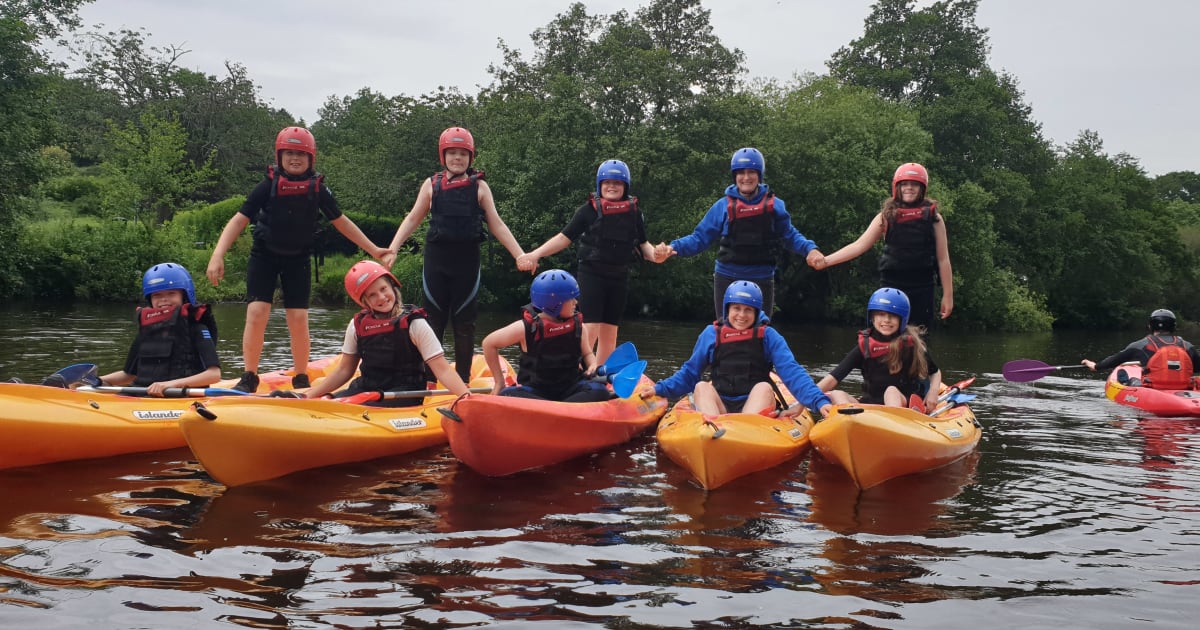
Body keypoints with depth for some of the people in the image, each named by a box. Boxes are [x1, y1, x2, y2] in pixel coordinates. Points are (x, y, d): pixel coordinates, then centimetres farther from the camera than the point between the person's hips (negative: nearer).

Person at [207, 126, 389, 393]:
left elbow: (340, 221, 5)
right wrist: (218, 255, -26)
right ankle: (249, 378, 0)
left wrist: (373, 249, 7)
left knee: (298, 318, -6)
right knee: (256, 313, -13)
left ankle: (301, 379, 12)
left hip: (298, 260, 1)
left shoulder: (318, 189, -8)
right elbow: (240, 220, -16)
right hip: (264, 256, -1)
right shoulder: (268, 186, -14)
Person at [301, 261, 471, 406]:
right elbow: (343, 371, 15)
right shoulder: (357, 325, 6)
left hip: (404, 392, -5)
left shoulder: (414, 323, -7)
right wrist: (309, 395, 5)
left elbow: (442, 369, -12)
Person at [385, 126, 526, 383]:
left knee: (464, 322, 5)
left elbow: (496, 225, 3)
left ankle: (463, 381, 12)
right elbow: (413, 219, 6)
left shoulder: (479, 187, 3)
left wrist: (520, 255, -5)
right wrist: (392, 249, -6)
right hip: (437, 259, 1)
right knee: (433, 320, 4)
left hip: (467, 261, 0)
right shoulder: (432, 185, 5)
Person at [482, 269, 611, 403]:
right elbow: (489, 343, 3)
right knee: (507, 396, -34)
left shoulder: (578, 327, 3)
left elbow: (587, 353, 17)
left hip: (570, 387, 2)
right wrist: (499, 381, 4)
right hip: (534, 390, -2)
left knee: (599, 392, -29)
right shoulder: (527, 328, -7)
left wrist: (593, 366, -8)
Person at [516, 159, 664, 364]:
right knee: (590, 328, -13)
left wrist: (654, 254, -11)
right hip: (592, 274, -4)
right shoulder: (589, 210, -5)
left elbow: (643, 244, 12)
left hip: (619, 277, 4)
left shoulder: (634, 212, 5)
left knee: (610, 332, 9)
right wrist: (535, 254, -15)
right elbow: (565, 237, -5)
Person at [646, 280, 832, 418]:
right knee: (701, 386, -25)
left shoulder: (768, 336, 6)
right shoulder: (711, 334, 10)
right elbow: (689, 373, 15)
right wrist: (659, 390, 1)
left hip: (756, 406, -1)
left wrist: (819, 401, -17)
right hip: (718, 406, 1)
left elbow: (792, 371, -4)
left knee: (764, 386, -28)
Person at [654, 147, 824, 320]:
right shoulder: (723, 206, -2)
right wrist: (673, 248, -15)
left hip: (762, 281, 1)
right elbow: (700, 237, 0)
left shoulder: (774, 205, 1)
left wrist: (810, 249, -9)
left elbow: (790, 236, 10)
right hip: (728, 280, 0)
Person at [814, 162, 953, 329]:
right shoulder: (887, 216, 3)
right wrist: (825, 261, -11)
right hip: (891, 286, 0)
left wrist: (948, 295, 0)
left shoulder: (933, 217, 1)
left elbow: (943, 259, 2)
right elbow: (859, 245, -1)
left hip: (922, 288, 0)